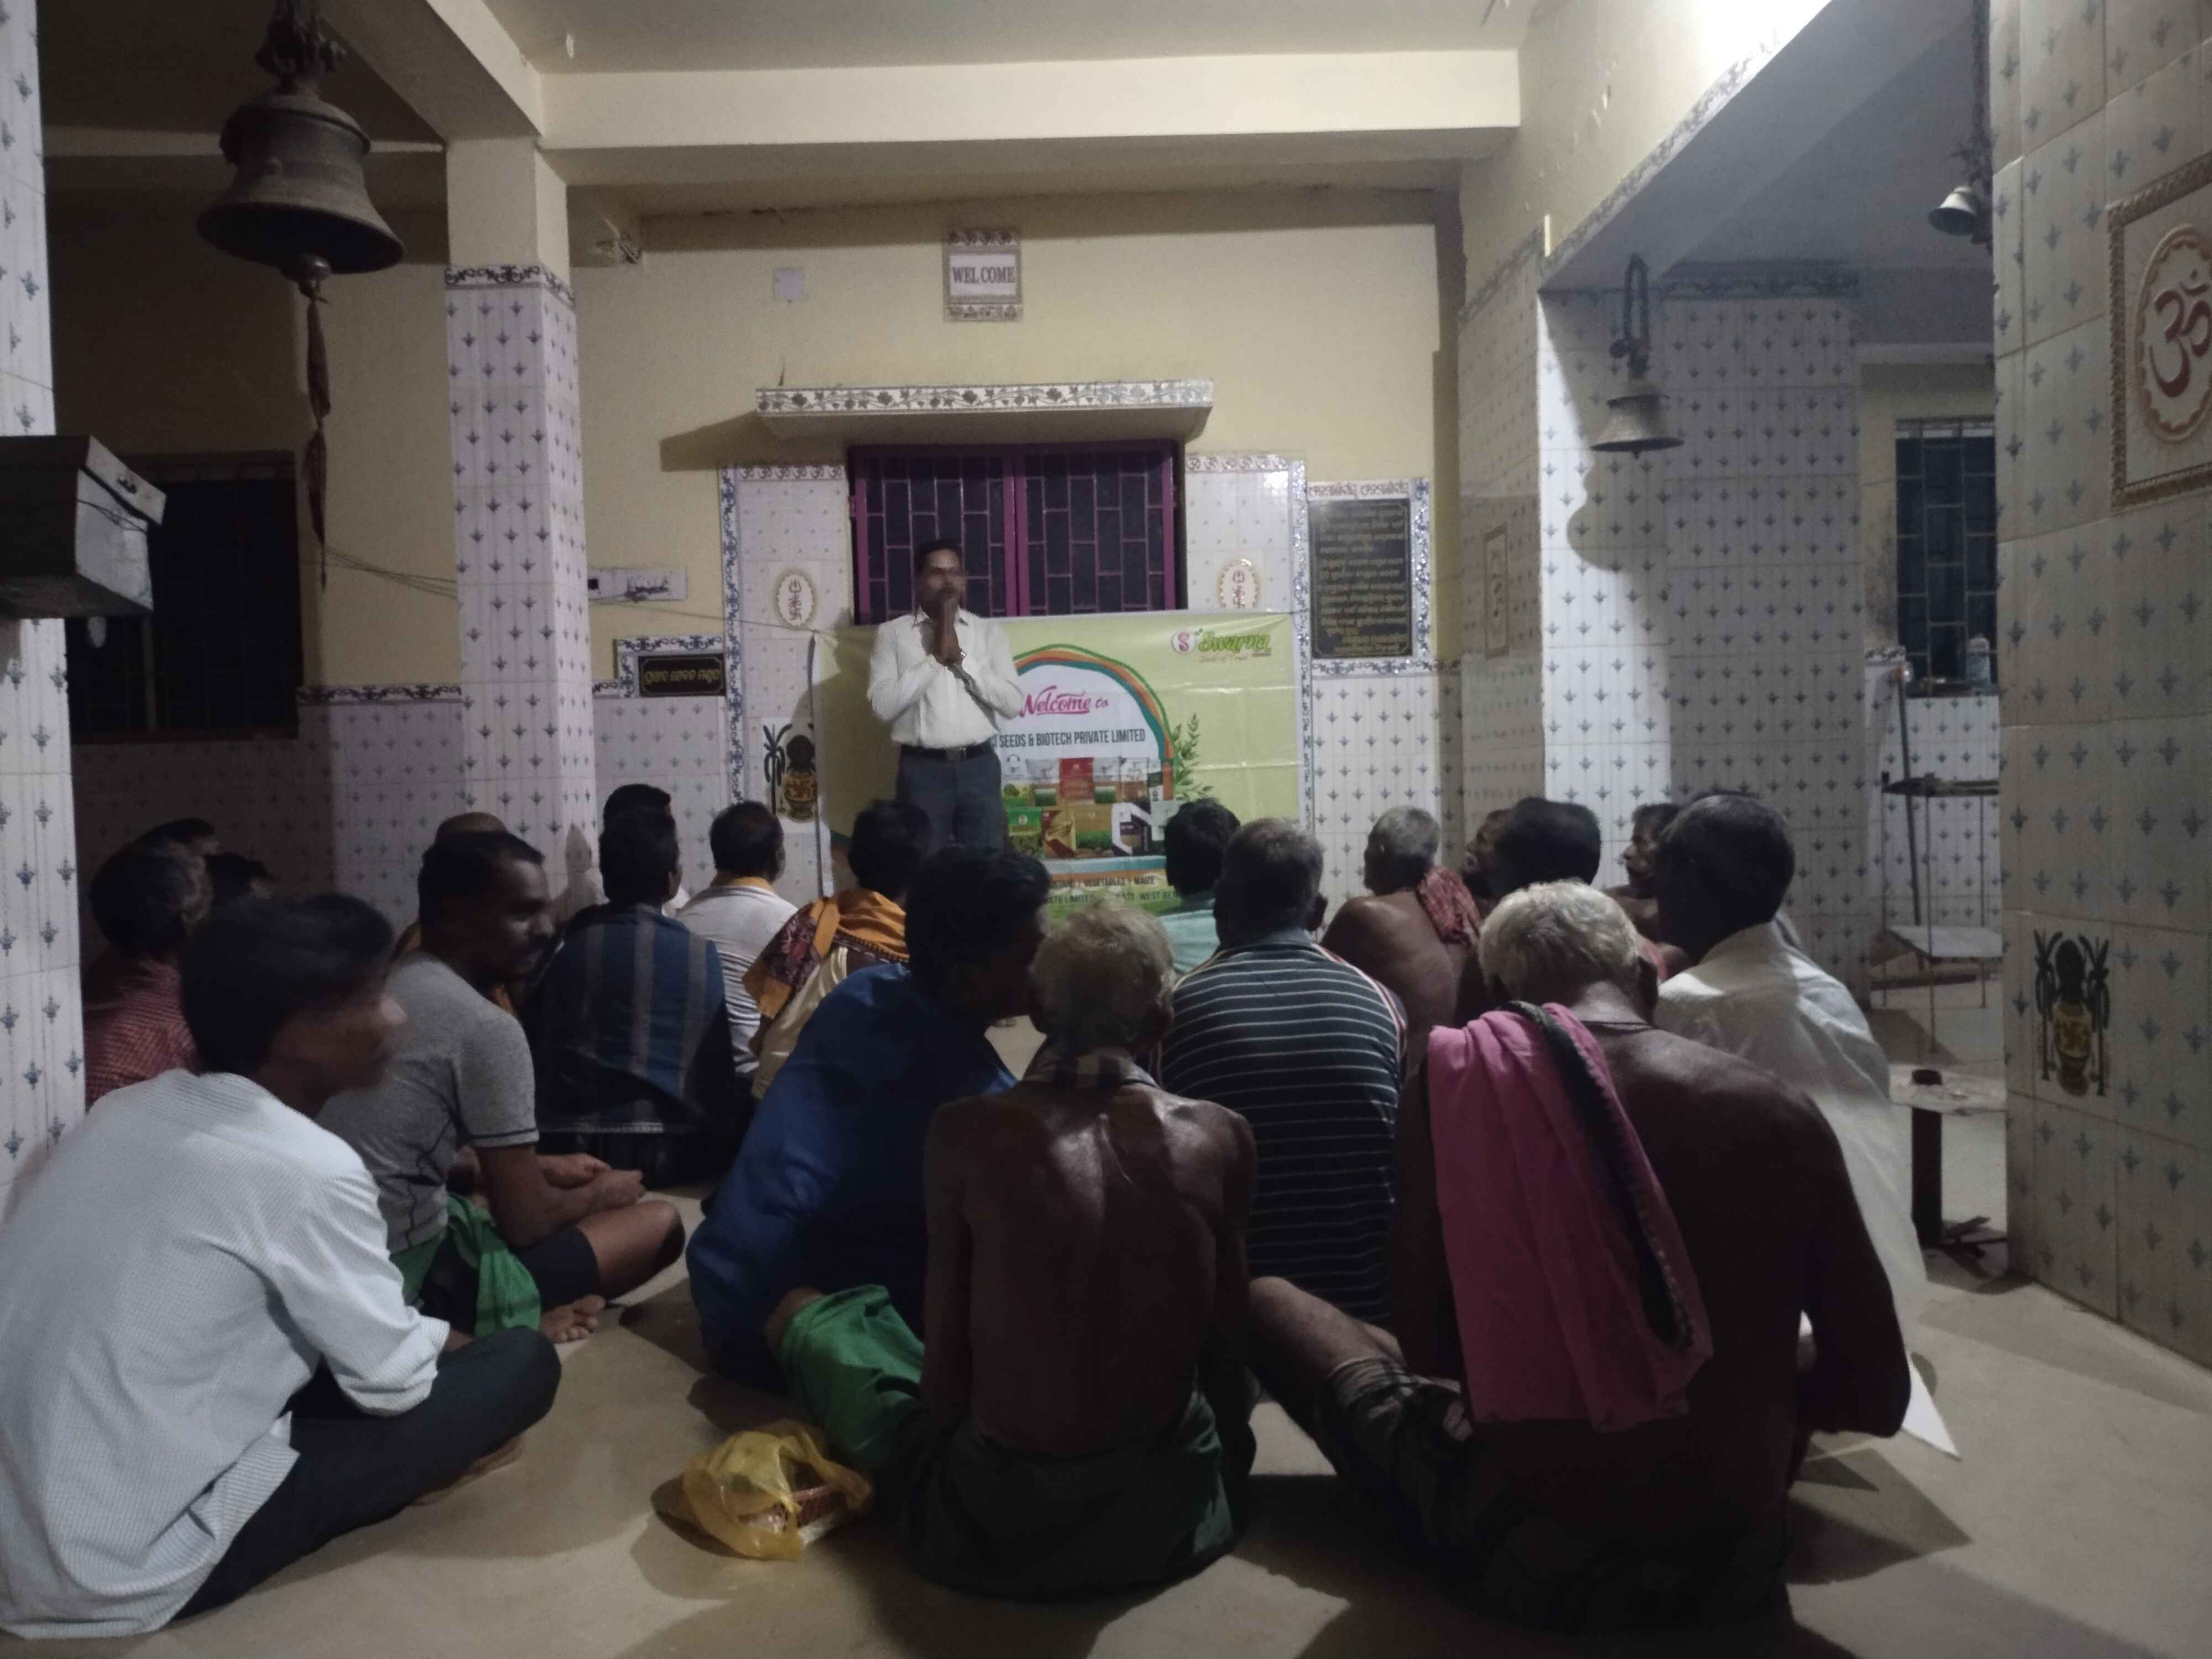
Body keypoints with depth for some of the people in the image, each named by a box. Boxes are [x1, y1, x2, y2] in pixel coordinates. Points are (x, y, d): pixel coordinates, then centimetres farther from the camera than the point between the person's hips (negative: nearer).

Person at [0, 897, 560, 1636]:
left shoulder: (130, 1111, 3)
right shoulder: (307, 1171, -21)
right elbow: (396, 1379, -10)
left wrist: (407, 1325, 18)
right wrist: (449, 1336, 11)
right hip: (126, 1572, -8)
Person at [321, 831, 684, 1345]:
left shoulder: (385, 985, 8)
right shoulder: (487, 1027, -19)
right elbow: (525, 1222, -13)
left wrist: (542, 1168, 21)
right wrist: (603, 1192, 7)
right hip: (407, 1279, -9)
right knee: (659, 1221, -3)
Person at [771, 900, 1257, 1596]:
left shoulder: (966, 1131, -13)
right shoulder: (1220, 1138, -9)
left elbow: (947, 1347, -6)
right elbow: (1226, 1346, 2)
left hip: (998, 1518, -1)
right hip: (1172, 1506, 2)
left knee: (806, 1312, 22)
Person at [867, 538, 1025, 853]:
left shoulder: (988, 630, 8)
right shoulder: (893, 633, 4)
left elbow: (1012, 703, -1)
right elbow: (883, 705, -8)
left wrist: (961, 659, -9)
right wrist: (935, 657, -11)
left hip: (979, 767, 2)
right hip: (923, 769, -1)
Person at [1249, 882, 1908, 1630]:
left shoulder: (1456, 1079, -11)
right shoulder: (1780, 1112, -5)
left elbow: (1431, 1355, -7)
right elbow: (1878, 1398, 1)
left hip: (1534, 1560, -3)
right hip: (1739, 1563, 4)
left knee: (1270, 1302, 17)